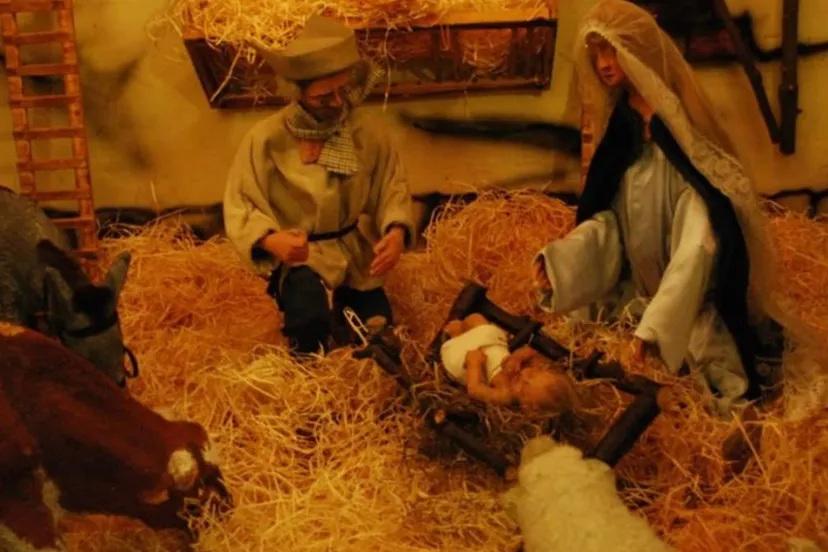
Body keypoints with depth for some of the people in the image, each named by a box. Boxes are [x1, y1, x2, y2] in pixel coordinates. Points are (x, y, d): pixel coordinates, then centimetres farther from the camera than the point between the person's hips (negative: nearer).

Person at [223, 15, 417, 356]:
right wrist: (270, 240, -35)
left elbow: (392, 188, 1)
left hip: (350, 252, 4)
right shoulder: (266, 139, -17)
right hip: (297, 255, -4)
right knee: (312, 321, -32)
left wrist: (397, 231, -21)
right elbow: (240, 206, -14)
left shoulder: (368, 134, -7)